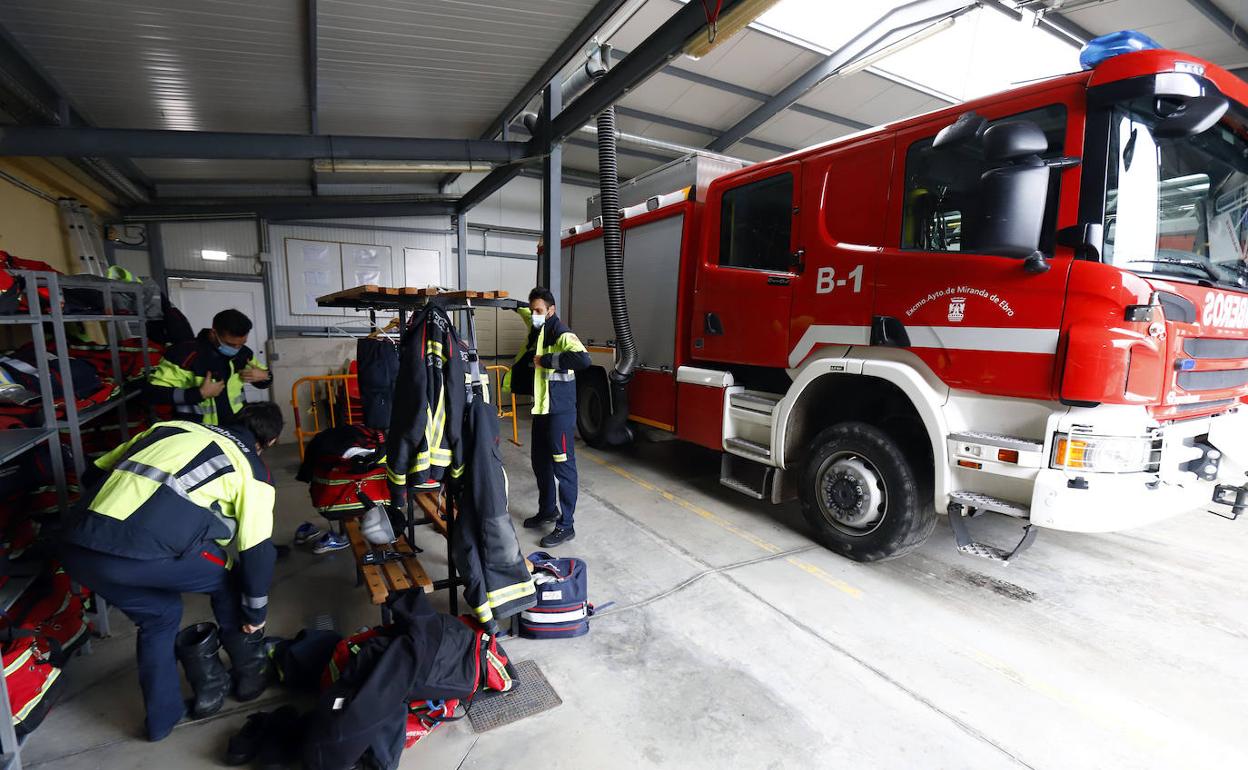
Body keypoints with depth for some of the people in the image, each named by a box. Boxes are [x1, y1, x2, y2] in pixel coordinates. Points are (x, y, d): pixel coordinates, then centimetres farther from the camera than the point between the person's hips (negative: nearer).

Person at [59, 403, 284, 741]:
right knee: (228, 576, 22)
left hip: (77, 545, 6)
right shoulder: (252, 468, 9)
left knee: (158, 615, 30)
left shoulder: (171, 427, 25)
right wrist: (255, 613, 22)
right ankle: (250, 671, 37)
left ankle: (162, 718, 40)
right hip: (145, 554, -6)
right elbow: (257, 551, 8)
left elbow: (98, 472, 28)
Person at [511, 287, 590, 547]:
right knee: (539, 460, 19)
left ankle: (565, 525, 8)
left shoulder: (561, 334, -16)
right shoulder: (537, 331, 10)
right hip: (540, 408, 9)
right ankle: (547, 511, 36)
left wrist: (546, 359, -28)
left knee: (563, 465, -2)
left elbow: (583, 359, -36)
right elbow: (523, 311, 35)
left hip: (560, 411, -9)